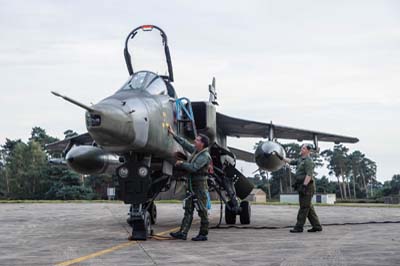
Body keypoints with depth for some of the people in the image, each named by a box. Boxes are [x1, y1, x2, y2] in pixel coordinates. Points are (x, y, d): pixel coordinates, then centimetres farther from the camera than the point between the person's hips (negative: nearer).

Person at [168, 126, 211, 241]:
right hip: (191, 186, 9)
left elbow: (193, 168, -22)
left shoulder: (205, 156, -14)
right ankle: (183, 232, 2)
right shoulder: (195, 150, 12)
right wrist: (173, 134, 23)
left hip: (200, 186, -9)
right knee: (188, 210, 4)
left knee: (202, 211, -2)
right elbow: (184, 143, 22)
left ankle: (203, 234, 3)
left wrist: (181, 163, -8)